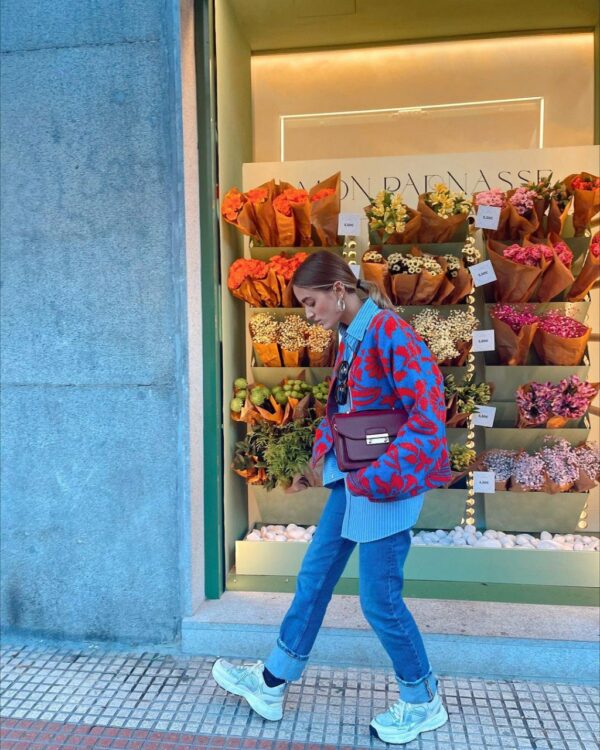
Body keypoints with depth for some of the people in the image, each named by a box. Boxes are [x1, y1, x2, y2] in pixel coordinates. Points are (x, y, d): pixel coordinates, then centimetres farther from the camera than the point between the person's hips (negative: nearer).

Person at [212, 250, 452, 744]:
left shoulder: (389, 333, -17)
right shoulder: (350, 339, 10)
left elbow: (428, 414, -23)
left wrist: (380, 476, -24)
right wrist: (322, 456, 9)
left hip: (384, 486, -9)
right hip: (350, 481, 9)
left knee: (380, 600, 5)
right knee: (313, 578, 16)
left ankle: (423, 704, 31)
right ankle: (271, 685, 33)